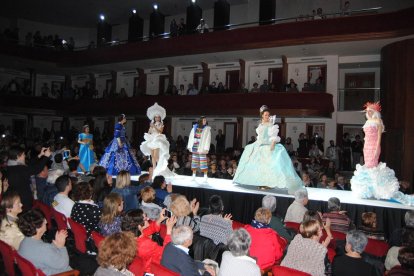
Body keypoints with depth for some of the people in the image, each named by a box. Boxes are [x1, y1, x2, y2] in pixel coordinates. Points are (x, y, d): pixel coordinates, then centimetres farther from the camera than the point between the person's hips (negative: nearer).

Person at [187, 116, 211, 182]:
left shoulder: (207, 129, 0)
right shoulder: (194, 128, 8)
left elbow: (208, 139, -7)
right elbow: (191, 137, 10)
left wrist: (206, 148, -15)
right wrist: (189, 146, 5)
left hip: (201, 148, -3)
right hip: (195, 147, 3)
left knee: (203, 161, -7)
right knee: (194, 161, 8)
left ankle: (205, 177, -1)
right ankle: (194, 176, 19)